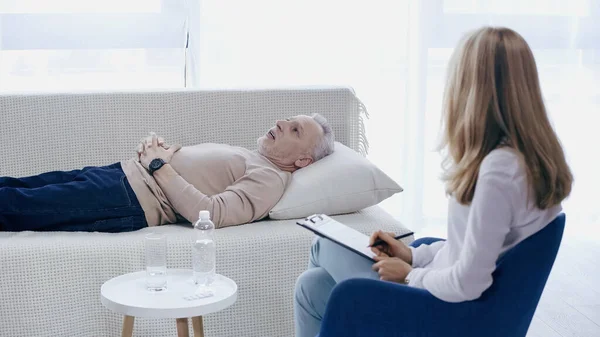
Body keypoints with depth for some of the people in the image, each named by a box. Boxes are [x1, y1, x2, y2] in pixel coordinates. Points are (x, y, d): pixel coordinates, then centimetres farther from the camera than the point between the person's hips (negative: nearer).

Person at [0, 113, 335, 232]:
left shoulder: (271, 178, -8)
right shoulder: (245, 156, 21)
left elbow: (211, 213, -23)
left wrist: (160, 165, -16)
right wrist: (156, 145, 3)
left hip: (129, 200, -9)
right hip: (121, 172, 9)